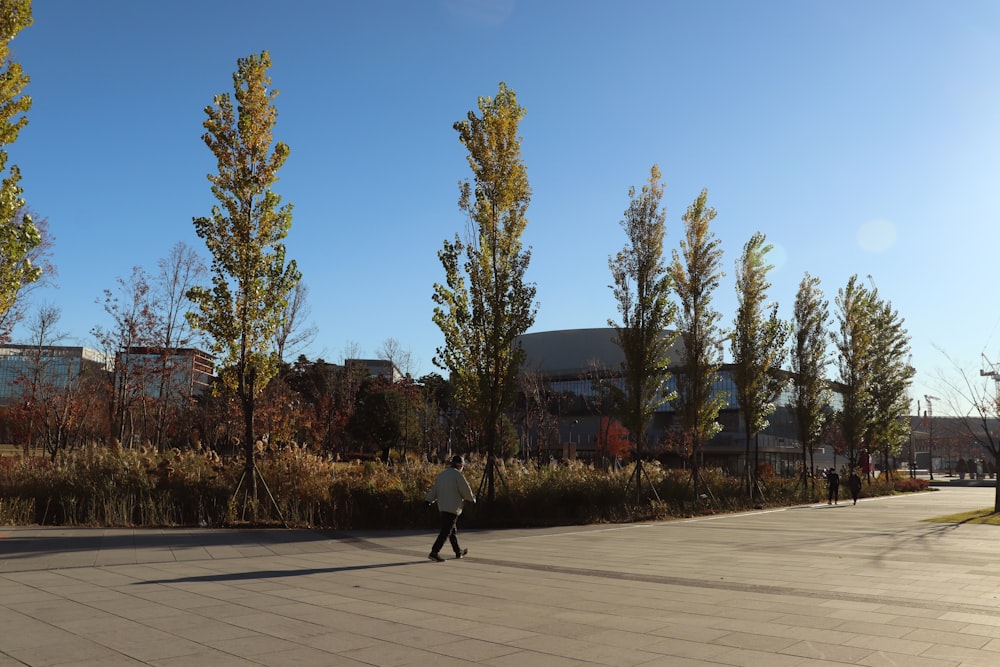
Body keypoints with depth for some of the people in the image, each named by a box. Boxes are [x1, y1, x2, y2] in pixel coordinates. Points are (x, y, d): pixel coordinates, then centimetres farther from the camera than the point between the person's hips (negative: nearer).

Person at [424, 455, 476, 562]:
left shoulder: (442, 474, 14)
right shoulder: (458, 475, -11)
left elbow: (434, 489, 11)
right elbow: (465, 490, -10)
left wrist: (428, 500, 7)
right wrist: (472, 498, 8)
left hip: (442, 506, 9)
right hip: (453, 507, -9)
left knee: (452, 530, 18)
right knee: (446, 531, -8)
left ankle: (458, 552, 29)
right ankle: (434, 552, -16)